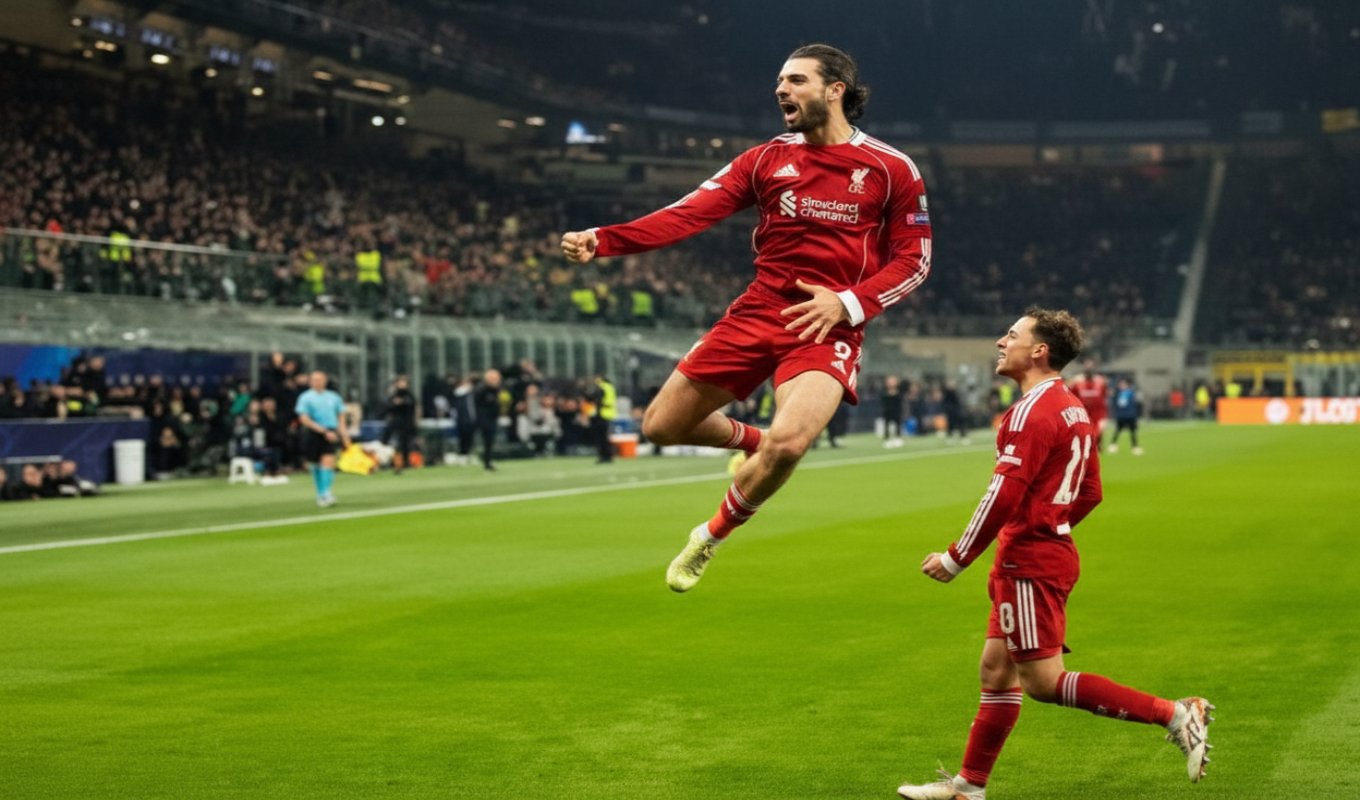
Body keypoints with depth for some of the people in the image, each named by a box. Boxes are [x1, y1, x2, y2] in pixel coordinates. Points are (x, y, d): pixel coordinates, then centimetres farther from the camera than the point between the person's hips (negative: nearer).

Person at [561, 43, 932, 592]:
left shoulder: (892, 170, 0)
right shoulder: (766, 160, 6)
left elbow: (913, 260, 2)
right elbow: (689, 213, -4)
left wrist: (848, 302, -14)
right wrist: (602, 240, -18)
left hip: (828, 329, -4)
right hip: (757, 314, 4)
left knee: (787, 444, -30)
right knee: (661, 426, 3)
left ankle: (711, 537, -1)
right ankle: (749, 439, 36)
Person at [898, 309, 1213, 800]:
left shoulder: (1033, 410, -16)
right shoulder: (1073, 409, 14)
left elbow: (1005, 494, -23)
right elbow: (1090, 492, 20)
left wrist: (956, 558, -17)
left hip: (1029, 562, -10)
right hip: (1051, 552, 10)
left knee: (1043, 681, -7)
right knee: (996, 671, 13)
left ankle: (1173, 714, -8)